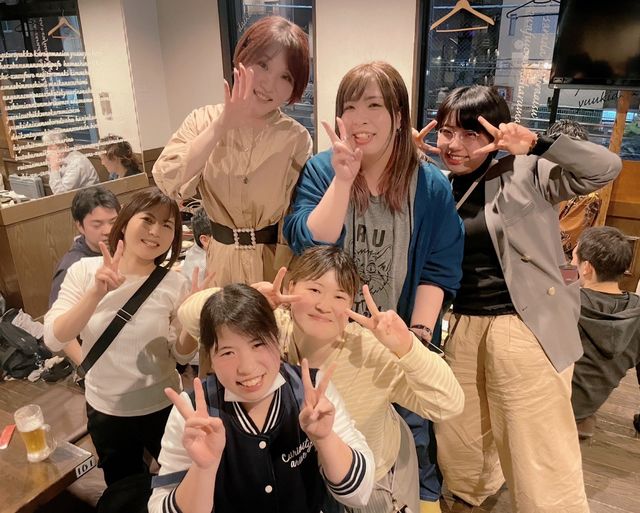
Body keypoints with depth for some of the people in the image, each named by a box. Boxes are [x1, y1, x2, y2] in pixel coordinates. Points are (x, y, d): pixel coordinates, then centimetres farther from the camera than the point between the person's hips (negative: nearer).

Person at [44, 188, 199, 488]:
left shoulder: (176, 284, -15)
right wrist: (97, 292, -33)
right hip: (105, 410, 1)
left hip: (163, 407, -1)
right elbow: (53, 339, -20)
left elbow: (181, 355, -7)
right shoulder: (84, 271, -12)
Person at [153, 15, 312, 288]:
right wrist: (222, 126, -24)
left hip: (274, 261, -1)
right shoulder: (203, 121, -4)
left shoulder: (297, 139, -9)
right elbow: (168, 183, -19)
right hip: (219, 261, 2)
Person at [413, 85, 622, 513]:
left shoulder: (527, 173, -6)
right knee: (457, 446, 22)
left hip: (525, 330, -5)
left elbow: (606, 168, -14)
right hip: (461, 328, 6)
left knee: (540, 462, 5)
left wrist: (535, 143, -26)